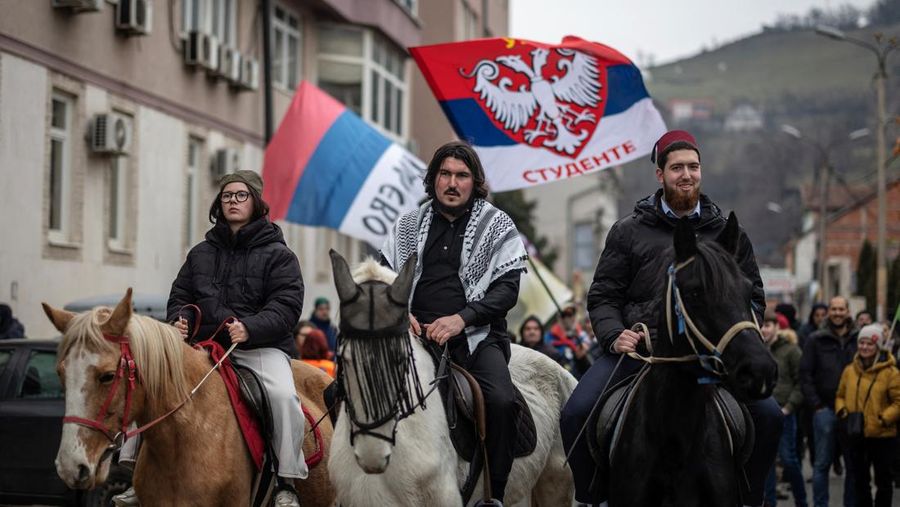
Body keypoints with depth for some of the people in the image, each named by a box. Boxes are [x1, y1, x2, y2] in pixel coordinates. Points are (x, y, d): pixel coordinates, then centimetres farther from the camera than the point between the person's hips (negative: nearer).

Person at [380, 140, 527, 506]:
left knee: (501, 401, -29)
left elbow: (507, 288, -2)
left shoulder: (497, 225, 6)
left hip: (476, 335, -3)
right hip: (415, 333, 3)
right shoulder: (410, 225, 15)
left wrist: (461, 318, -16)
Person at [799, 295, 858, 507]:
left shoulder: (858, 339, 6)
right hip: (825, 408, -2)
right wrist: (816, 405, -6)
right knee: (822, 463, 1)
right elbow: (805, 374, 1)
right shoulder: (816, 340, 2)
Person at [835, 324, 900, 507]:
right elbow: (840, 395, 14)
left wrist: (884, 418, -21)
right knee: (859, 479, 14)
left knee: (883, 480, 8)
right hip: (856, 436, 4)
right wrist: (841, 411, -5)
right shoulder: (849, 370, 4)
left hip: (882, 436, -4)